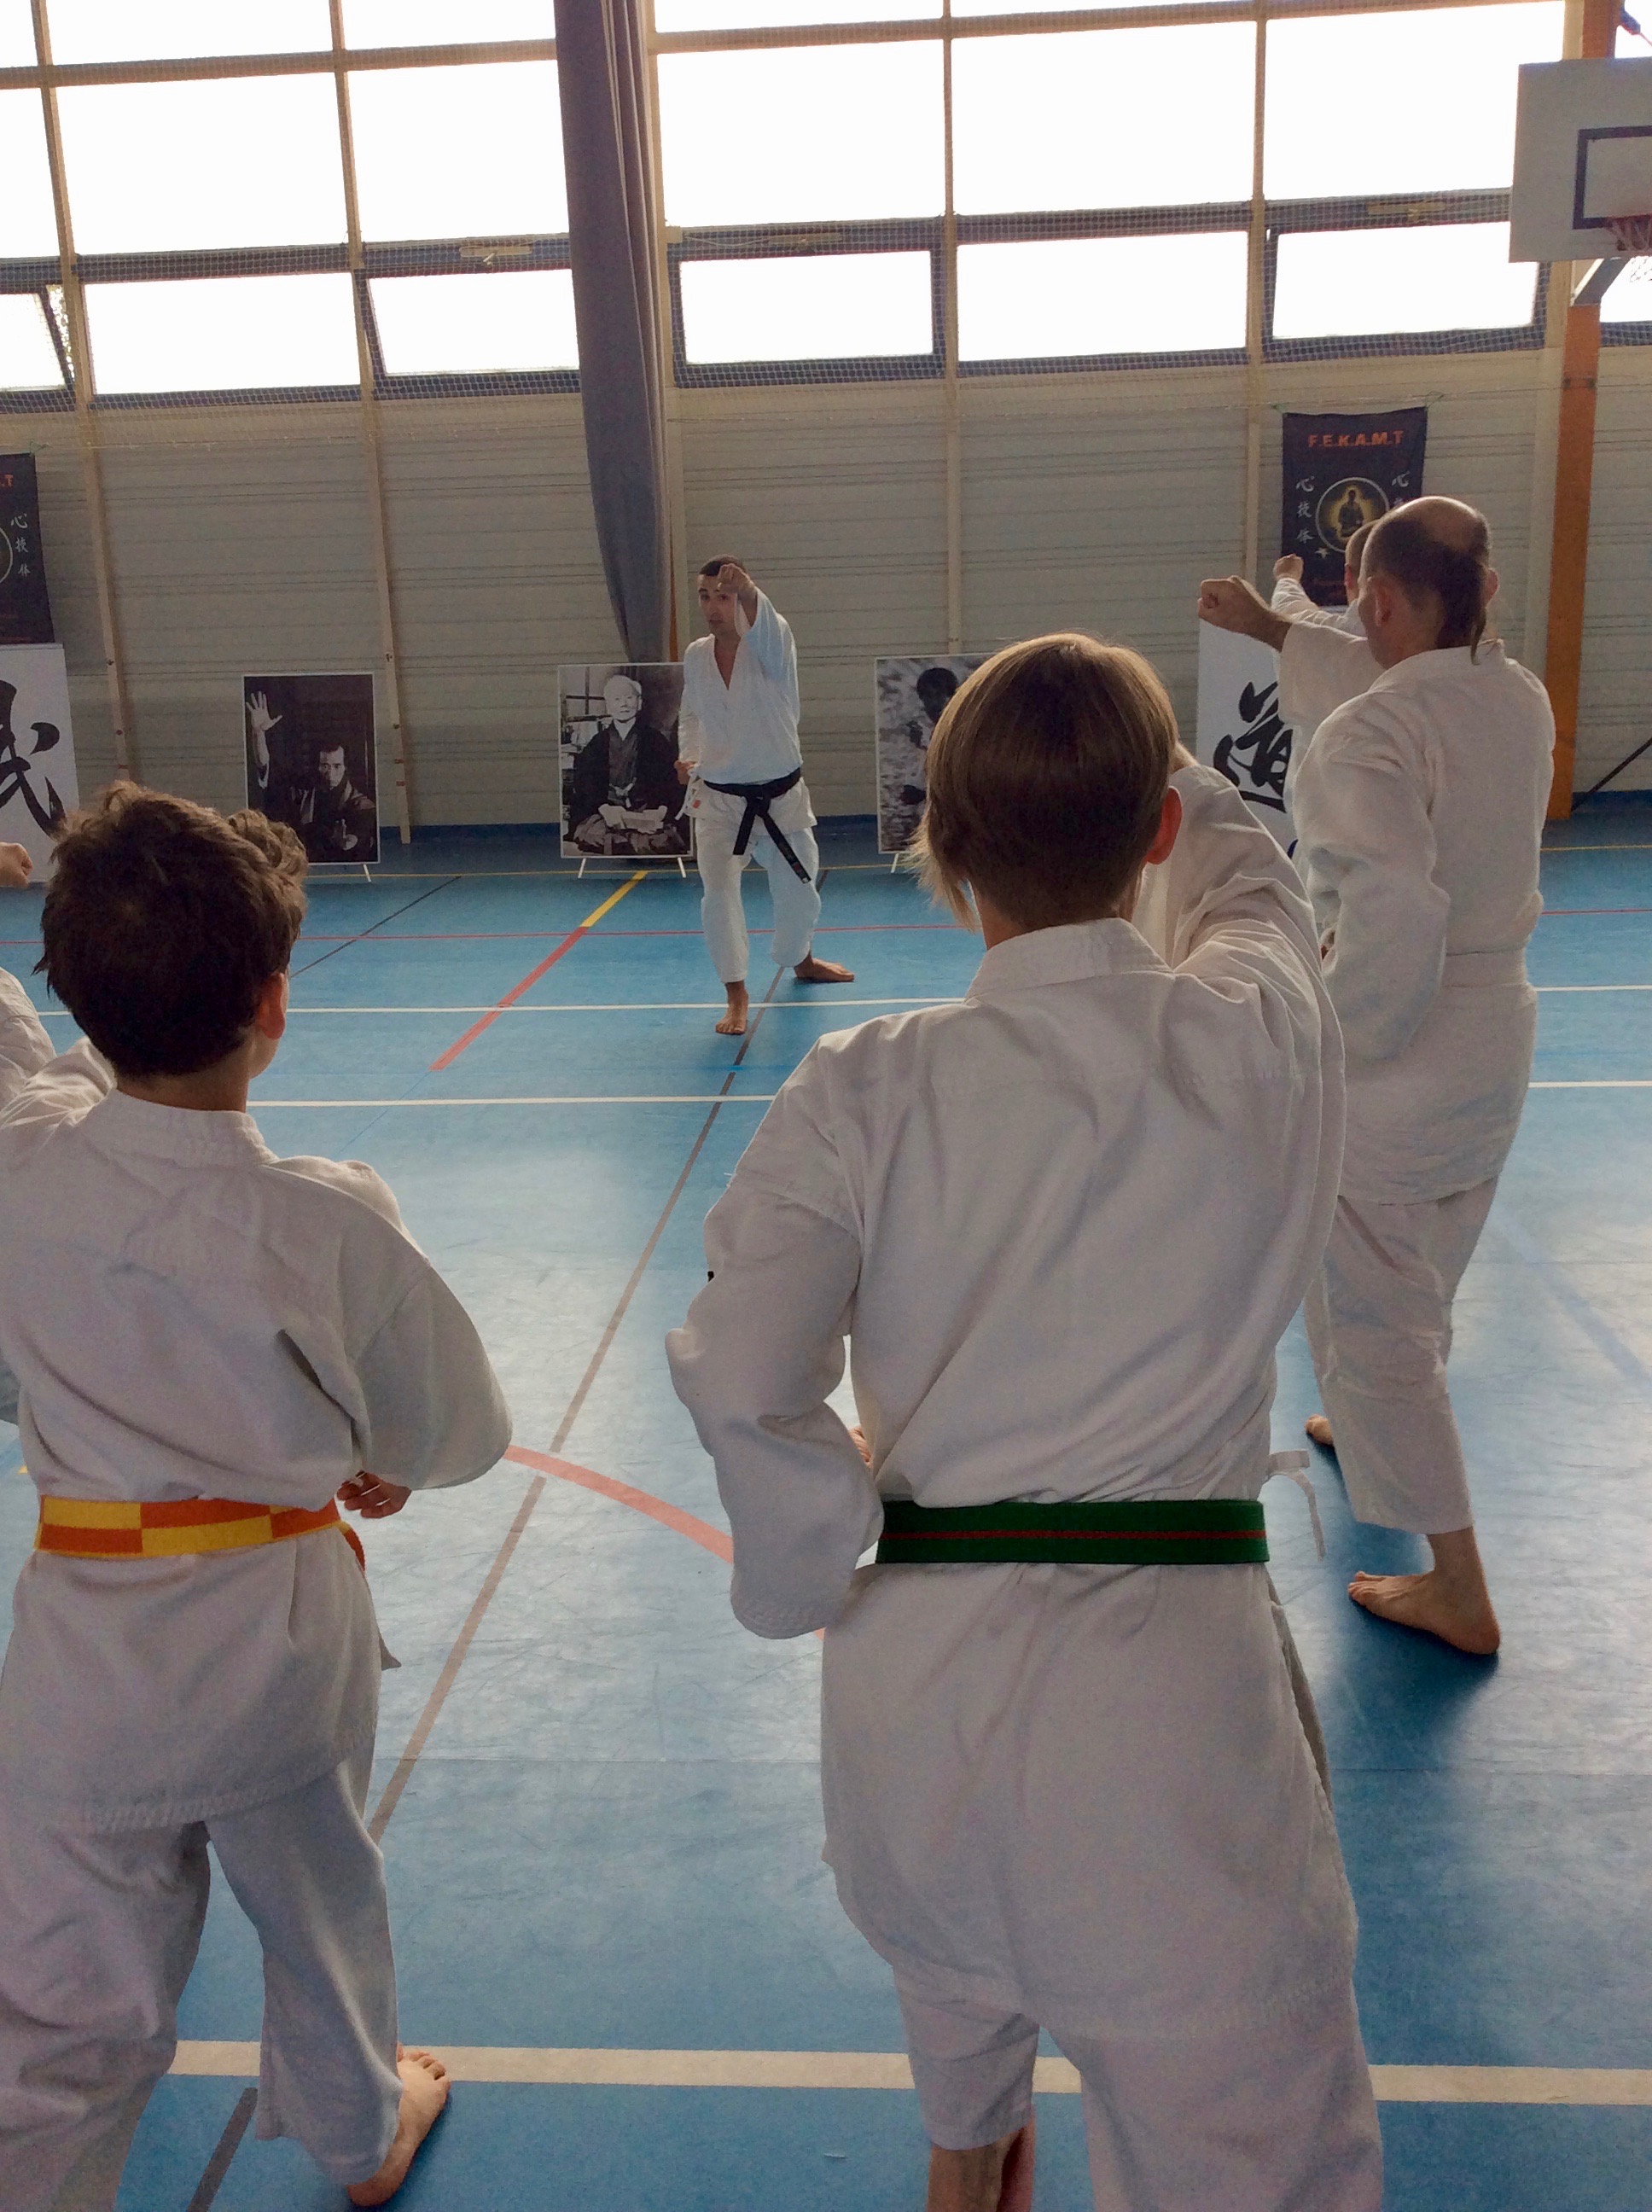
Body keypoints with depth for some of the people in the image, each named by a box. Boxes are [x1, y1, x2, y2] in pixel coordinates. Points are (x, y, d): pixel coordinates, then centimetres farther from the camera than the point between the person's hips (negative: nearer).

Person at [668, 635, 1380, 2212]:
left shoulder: (866, 1095, -11)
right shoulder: (1266, 1036, -7)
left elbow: (739, 1378, -14)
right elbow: (1239, 874, 15)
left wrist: (833, 1567, 4)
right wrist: (1149, 762, 33)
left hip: (913, 1673, 3)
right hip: (1169, 1672, -2)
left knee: (949, 1944, 35)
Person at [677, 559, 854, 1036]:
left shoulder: (770, 644, -12)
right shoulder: (696, 656, -1)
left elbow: (765, 627, -38)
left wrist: (748, 592, -60)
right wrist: (690, 755, -5)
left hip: (781, 796, 0)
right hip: (718, 799, 1)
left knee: (799, 889, 17)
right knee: (719, 892, -17)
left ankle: (801, 961, 48)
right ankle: (736, 995, -4)